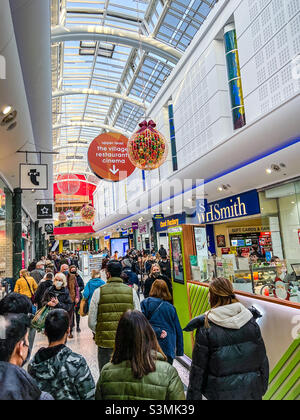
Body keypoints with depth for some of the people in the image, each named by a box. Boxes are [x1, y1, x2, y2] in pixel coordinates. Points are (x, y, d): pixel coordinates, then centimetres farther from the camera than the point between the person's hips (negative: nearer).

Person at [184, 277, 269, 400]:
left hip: (221, 393, -2)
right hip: (251, 391, 3)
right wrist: (262, 389, 16)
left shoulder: (206, 328, -17)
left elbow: (198, 368, -11)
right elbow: (263, 360, 1)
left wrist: (193, 396, 1)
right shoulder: (251, 322, -8)